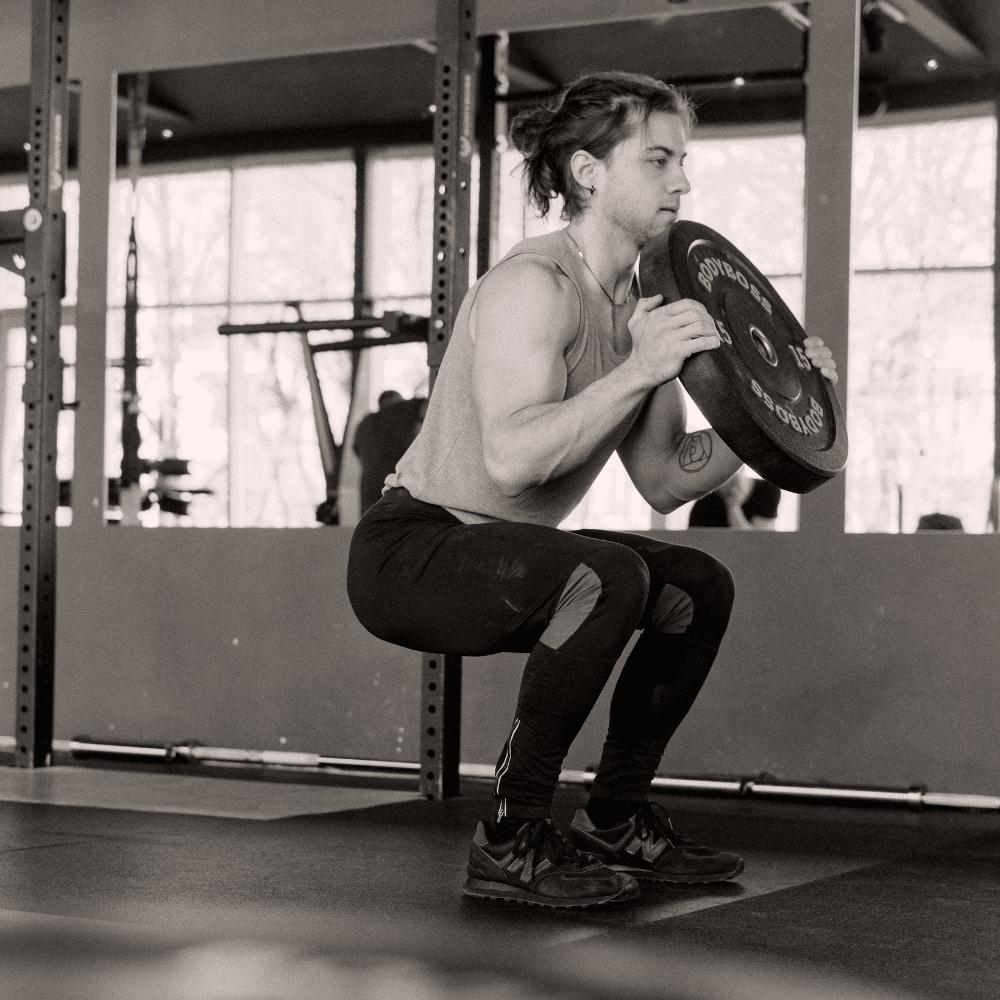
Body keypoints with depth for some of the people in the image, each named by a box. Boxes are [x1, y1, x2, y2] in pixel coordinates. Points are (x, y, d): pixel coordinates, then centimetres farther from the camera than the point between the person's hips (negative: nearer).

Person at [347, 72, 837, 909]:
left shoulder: (639, 306, 7)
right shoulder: (534, 286, -21)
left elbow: (666, 481, 9)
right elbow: (511, 458, -34)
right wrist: (638, 371, -35)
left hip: (489, 556, 10)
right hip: (408, 550, -10)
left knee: (700, 589, 11)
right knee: (608, 575, -32)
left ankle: (615, 822, 20)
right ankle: (511, 841, -20)